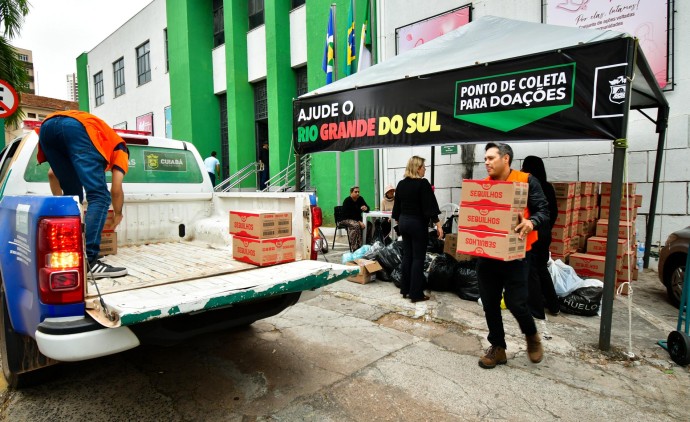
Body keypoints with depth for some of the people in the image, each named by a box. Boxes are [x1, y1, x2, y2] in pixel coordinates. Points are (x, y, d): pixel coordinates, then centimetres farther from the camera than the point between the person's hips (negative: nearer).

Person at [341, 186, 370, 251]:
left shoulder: (360, 199, 5)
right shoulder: (347, 201, -14)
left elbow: (368, 208, 6)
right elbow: (349, 215, -21)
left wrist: (366, 208, -20)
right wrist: (359, 221, -31)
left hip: (357, 219, 6)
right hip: (346, 219, -6)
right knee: (356, 225, -37)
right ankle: (354, 248, -36)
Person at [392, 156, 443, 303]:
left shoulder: (401, 184, 7)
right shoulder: (423, 183, -13)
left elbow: (397, 205, 13)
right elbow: (429, 205, -17)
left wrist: (398, 221, 23)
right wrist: (438, 224, -15)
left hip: (404, 222, 7)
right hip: (418, 223, -7)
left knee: (407, 256, 13)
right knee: (418, 258, -1)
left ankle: (405, 289, 20)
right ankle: (416, 294, 3)